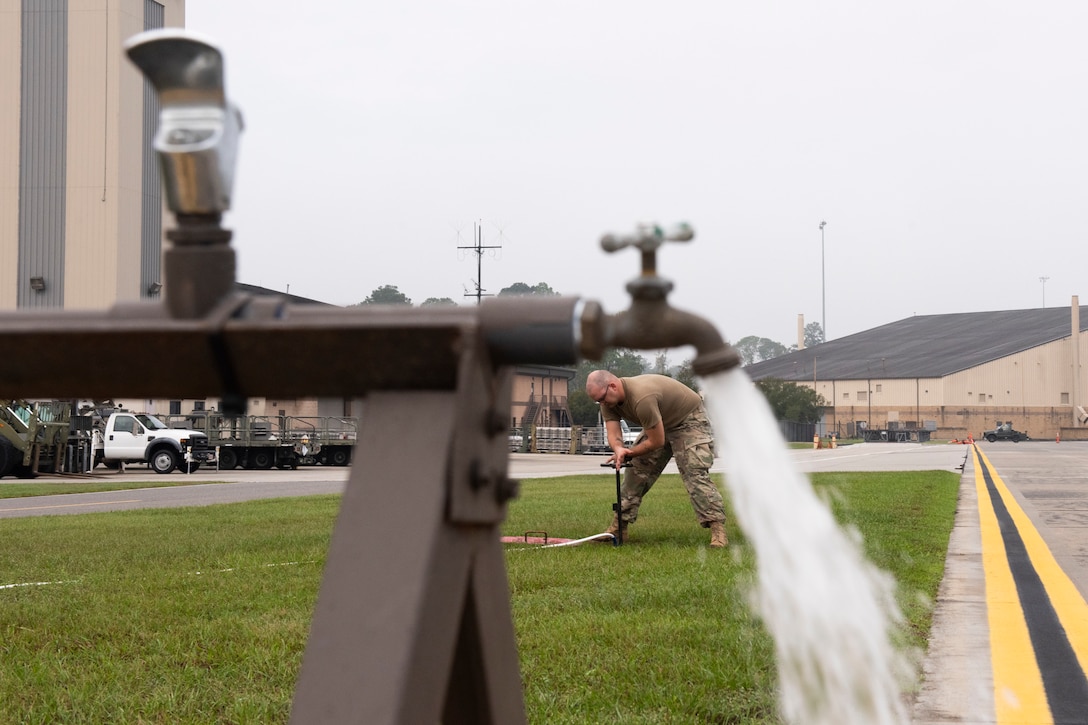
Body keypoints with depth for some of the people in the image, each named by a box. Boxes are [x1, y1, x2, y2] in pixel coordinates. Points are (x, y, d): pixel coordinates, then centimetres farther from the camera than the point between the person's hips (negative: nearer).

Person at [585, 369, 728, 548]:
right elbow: (613, 434, -18)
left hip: (690, 420, -8)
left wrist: (629, 453, -19)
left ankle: (718, 531, -23)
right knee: (637, 470, 3)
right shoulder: (608, 402, -12)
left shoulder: (642, 398, -39)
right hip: (659, 424, 9)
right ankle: (618, 527, 8)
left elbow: (657, 441, -31)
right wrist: (619, 449, -41)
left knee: (695, 474, -21)